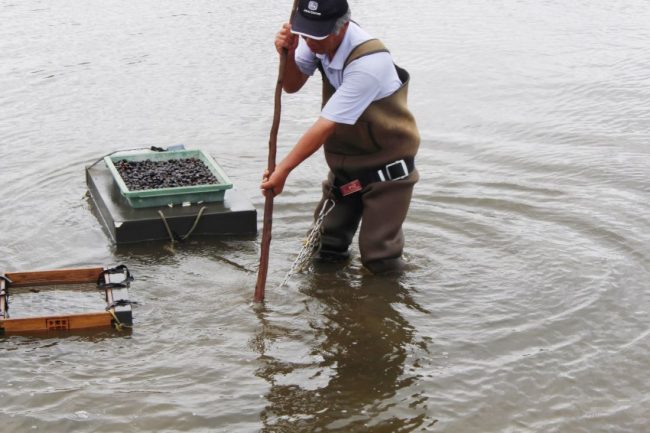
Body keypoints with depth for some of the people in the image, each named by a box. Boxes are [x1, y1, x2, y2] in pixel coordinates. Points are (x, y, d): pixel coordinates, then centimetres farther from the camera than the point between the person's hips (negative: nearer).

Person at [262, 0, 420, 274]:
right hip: (344, 159, 7)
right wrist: (287, 55, -21)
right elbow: (292, 86, 2)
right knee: (324, 250, 11)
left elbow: (326, 125, -32)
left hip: (386, 165, -7)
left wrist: (282, 170, -30)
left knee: (379, 260, -4)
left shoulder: (368, 62, -33)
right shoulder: (320, 39, -10)